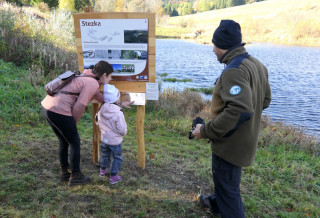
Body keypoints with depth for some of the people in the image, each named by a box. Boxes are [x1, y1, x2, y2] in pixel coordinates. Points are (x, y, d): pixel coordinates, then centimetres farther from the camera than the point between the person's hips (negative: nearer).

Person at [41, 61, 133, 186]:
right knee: (75, 143, 9)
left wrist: (120, 103, 37)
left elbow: (100, 97, 32)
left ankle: (65, 172, 39)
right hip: (59, 112, -10)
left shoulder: (85, 78, 22)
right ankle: (75, 177, 22)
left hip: (46, 106, 10)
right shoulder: (93, 84, -9)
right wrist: (73, 124, 3)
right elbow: (78, 107, -15)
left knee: (63, 142, 24)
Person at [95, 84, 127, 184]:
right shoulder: (118, 113, -27)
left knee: (105, 154, 27)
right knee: (117, 158, 13)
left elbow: (98, 123, 5)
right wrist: (124, 133, 1)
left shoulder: (101, 111, -10)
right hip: (115, 141, -5)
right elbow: (122, 129, -22)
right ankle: (113, 176, 17)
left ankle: (103, 170, 46)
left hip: (104, 138, 6)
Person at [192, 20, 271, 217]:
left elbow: (240, 110, -36)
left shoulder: (234, 70, -26)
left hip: (231, 142, -10)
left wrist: (206, 131, -26)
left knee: (227, 185, 7)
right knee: (222, 176, 30)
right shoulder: (257, 64, 4)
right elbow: (265, 100, 13)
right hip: (247, 139, 10)